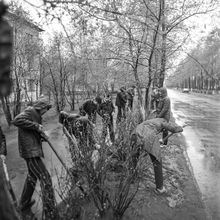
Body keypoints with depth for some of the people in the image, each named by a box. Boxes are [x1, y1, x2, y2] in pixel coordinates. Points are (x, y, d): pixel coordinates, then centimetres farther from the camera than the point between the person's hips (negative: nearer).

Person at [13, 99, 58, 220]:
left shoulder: (35, 115, 18)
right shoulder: (30, 111, -10)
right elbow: (16, 121, -27)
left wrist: (41, 135, 4)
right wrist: (36, 126, -23)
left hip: (33, 149, 11)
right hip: (30, 151, -11)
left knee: (32, 177, 24)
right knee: (45, 178, -12)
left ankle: (24, 207, 43)